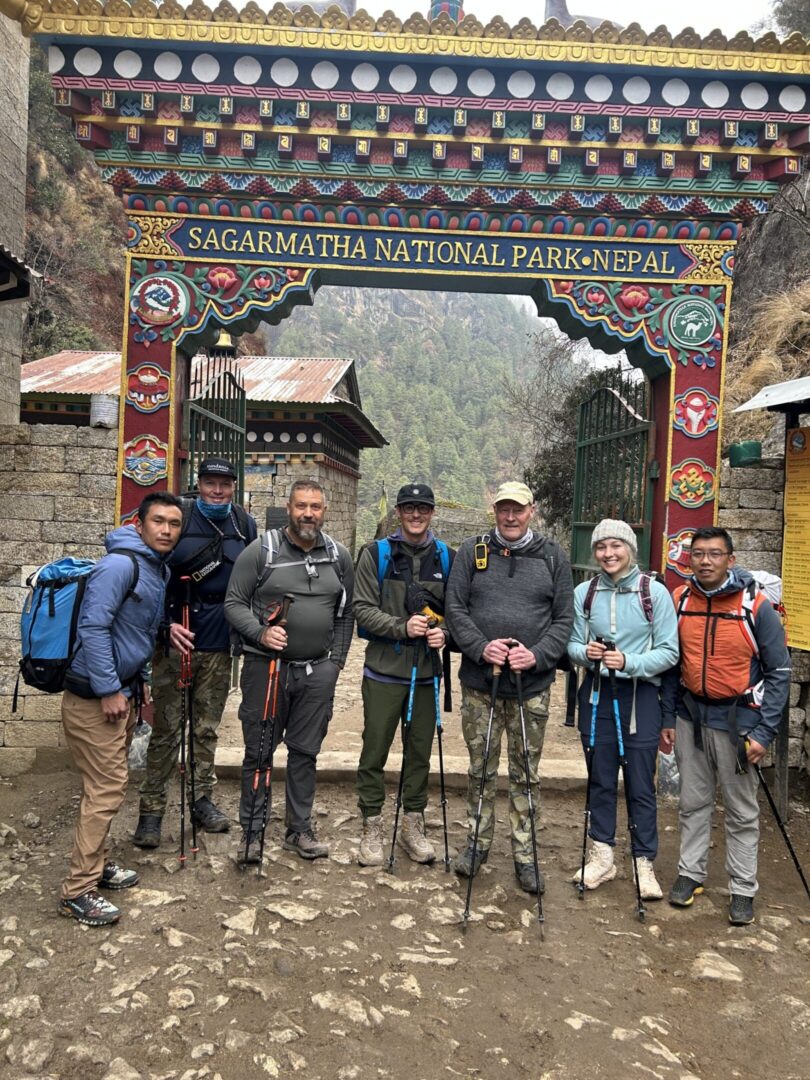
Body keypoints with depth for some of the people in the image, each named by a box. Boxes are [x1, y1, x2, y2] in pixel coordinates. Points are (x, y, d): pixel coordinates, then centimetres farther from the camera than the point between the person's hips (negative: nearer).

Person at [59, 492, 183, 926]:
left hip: (121, 690, 9)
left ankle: (94, 863, 30)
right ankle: (78, 891, 4)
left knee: (107, 784, 16)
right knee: (107, 788, -6)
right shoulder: (119, 565, -20)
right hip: (94, 696, -9)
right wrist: (109, 691, -22)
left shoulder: (161, 570, 9)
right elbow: (92, 627, -24)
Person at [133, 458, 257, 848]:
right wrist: (167, 623, -14)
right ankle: (151, 810, 15)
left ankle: (203, 800, 27)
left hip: (220, 647, 3)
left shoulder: (245, 525, 6)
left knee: (207, 729, 14)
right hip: (176, 641, -3)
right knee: (166, 730, 3)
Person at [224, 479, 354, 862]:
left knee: (305, 752, 12)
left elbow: (345, 614, 13)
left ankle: (299, 830, 26)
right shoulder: (260, 550, -4)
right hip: (266, 666, -3)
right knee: (259, 752, 5)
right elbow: (234, 603, -3)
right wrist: (260, 633, -19)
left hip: (318, 672, 3)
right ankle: (252, 832, 20)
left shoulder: (339, 556, 7)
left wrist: (336, 661, 7)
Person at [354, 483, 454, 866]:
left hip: (426, 672, 3)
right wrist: (402, 627, -20)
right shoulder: (376, 554, -2)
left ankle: (413, 825, 28)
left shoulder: (446, 558, 6)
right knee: (375, 751, 5)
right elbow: (363, 609, -7)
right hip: (384, 671, -2)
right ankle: (372, 827, 21)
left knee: (420, 751, 12)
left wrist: (445, 633, -11)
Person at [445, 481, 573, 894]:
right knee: (480, 768, 11)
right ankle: (478, 841, 28)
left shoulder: (552, 556, 5)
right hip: (479, 682, 0)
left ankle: (524, 853, 23)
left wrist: (537, 655, -13)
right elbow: (455, 607, 0)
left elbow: (564, 617, 3)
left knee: (526, 774, 10)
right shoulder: (473, 551, 4)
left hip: (532, 684, 0)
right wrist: (481, 647, -15)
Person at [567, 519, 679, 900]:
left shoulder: (655, 592, -6)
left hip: (640, 697, -2)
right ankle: (602, 856, 26)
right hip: (596, 695, 3)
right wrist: (586, 652, -16)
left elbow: (669, 652, -7)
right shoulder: (584, 593, 2)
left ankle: (644, 863, 17)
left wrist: (629, 662, -22)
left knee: (641, 785, 2)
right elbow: (572, 645, 7)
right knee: (600, 779, 12)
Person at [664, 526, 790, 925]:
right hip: (690, 714, 4)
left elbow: (779, 672, -7)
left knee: (742, 811, 7)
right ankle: (690, 873, 29)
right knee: (693, 802, 14)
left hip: (737, 717, -3)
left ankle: (743, 889, 22)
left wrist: (764, 732, -11)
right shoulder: (680, 601, -1)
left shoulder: (756, 606, -12)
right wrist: (668, 717, 5)